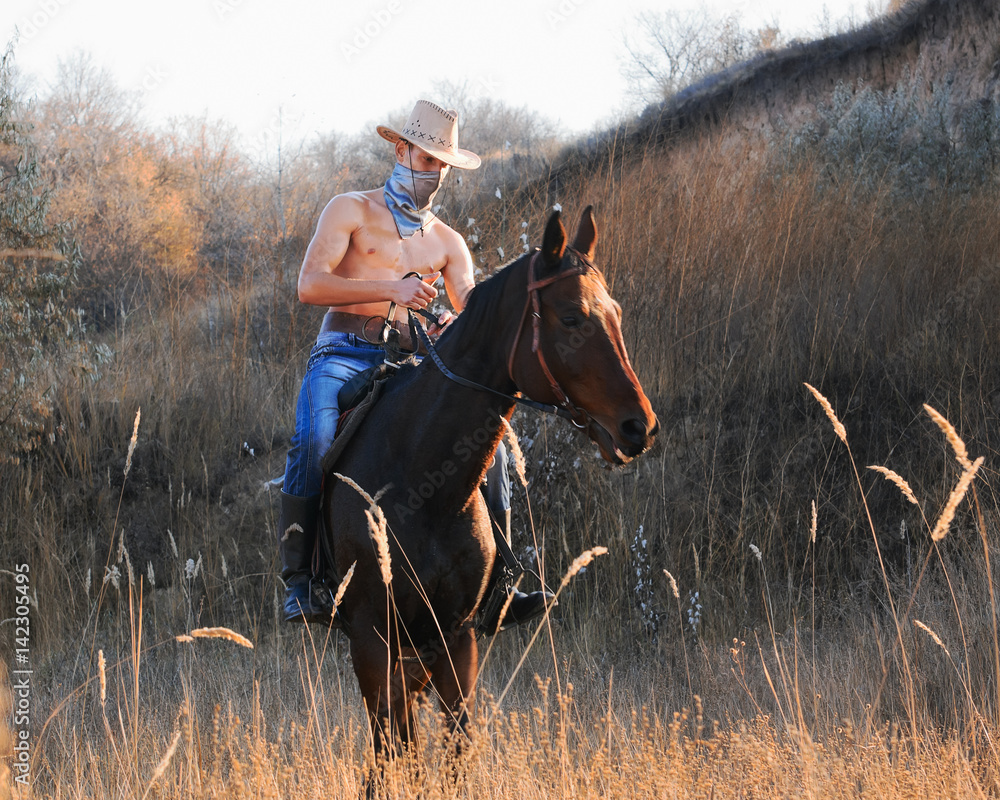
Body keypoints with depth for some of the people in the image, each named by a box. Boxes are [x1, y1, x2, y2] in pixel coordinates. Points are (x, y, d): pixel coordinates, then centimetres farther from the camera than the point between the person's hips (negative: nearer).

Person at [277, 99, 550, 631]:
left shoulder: (447, 243, 21)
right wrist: (391, 289, -21)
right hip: (344, 357, -4)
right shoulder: (351, 211, 7)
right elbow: (310, 286, -8)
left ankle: (495, 586, -12)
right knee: (315, 439, -33)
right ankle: (298, 582, -31)